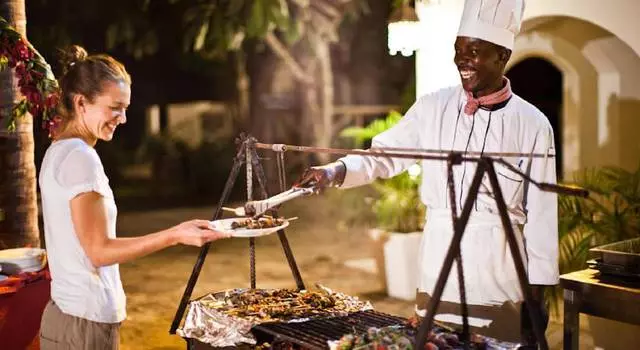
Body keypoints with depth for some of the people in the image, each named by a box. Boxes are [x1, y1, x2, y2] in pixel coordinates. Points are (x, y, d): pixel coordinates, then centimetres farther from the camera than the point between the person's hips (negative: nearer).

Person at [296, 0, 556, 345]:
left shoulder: (532, 125, -5)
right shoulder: (434, 108, 2)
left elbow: (540, 215, -4)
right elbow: (385, 153, 7)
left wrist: (537, 297, -3)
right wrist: (336, 170, -13)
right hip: (437, 275, 3)